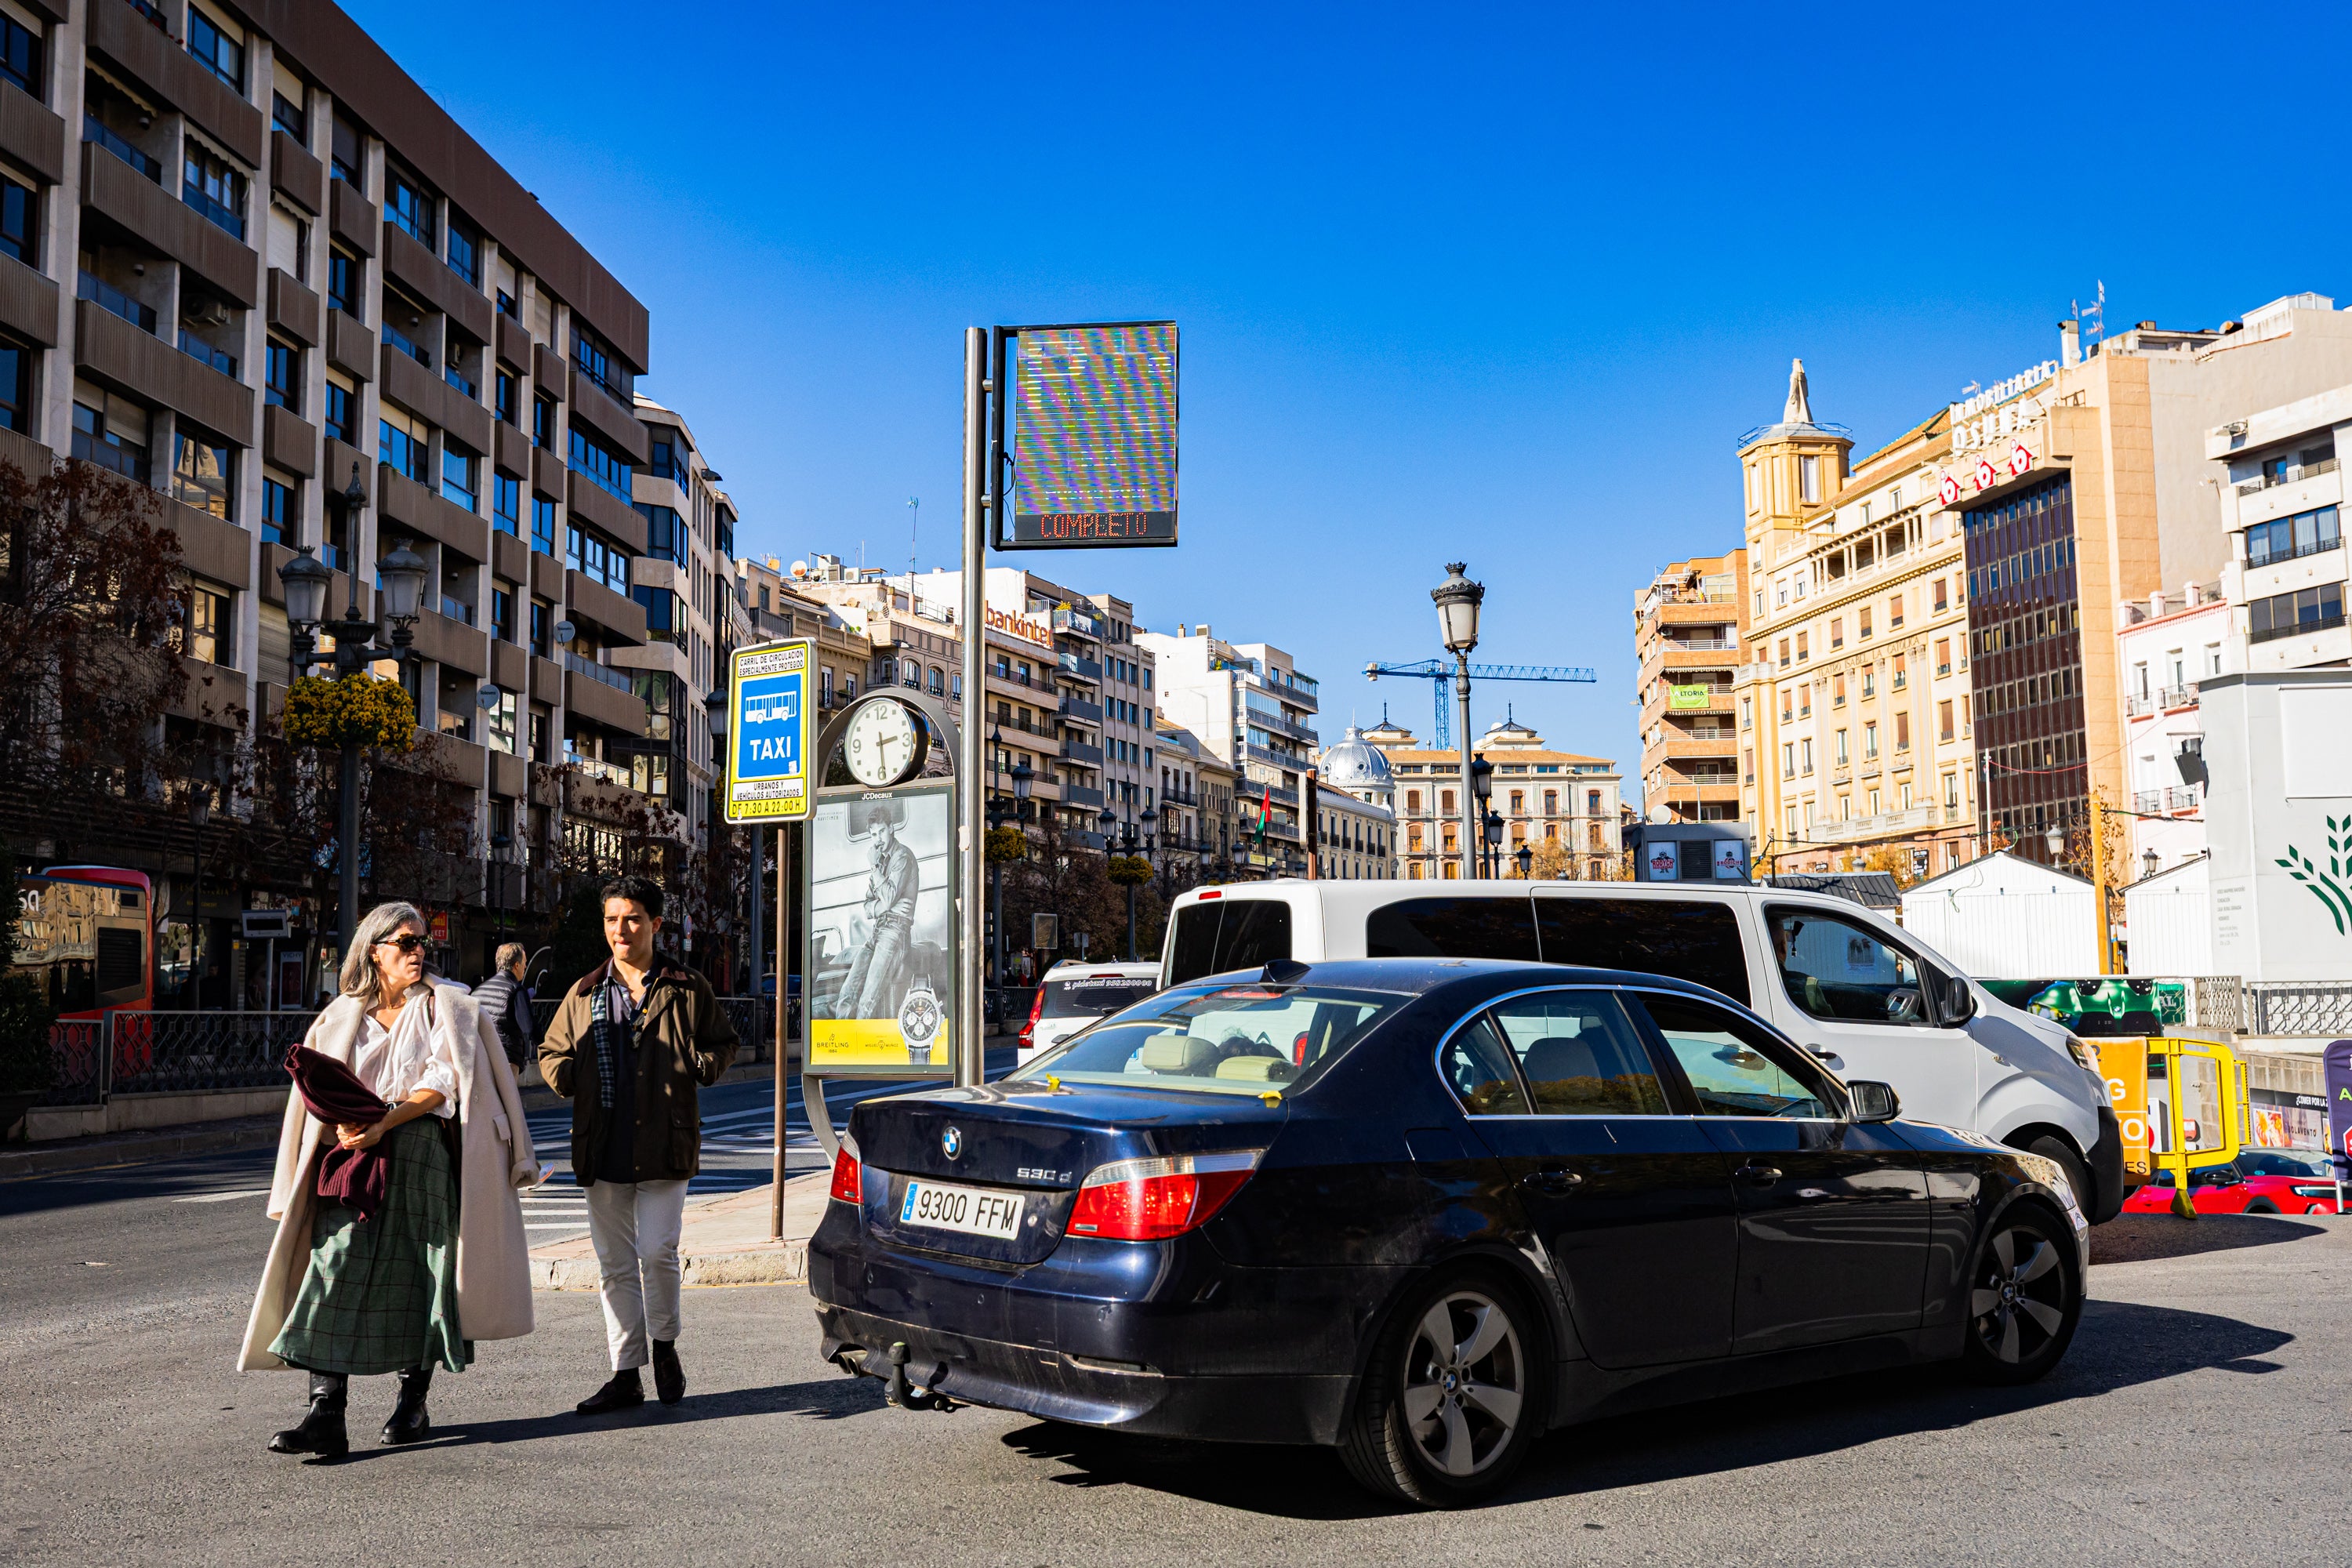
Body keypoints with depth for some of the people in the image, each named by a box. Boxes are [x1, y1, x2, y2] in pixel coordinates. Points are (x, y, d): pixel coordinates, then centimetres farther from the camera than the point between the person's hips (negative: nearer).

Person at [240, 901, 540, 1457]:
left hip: (427, 1155, -1)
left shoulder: (446, 1007, 8)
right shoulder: (341, 1017, 14)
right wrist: (343, 1127, -13)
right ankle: (326, 1415, -17)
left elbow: (445, 1081, -5)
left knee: (421, 1279, 2)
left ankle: (413, 1401, 18)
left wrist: (386, 1120, -18)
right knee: (335, 1264, -14)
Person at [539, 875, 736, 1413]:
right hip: (603, 1148, 4)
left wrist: (692, 1070, -5)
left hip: (664, 1145, -3)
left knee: (657, 1250, -12)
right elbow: (551, 1052, 21)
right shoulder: (585, 994, 11)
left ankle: (664, 1344, 14)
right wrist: (569, 1077, 0)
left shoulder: (686, 989, 4)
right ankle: (626, 1373, 17)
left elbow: (723, 1044, 14)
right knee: (614, 1263, 8)